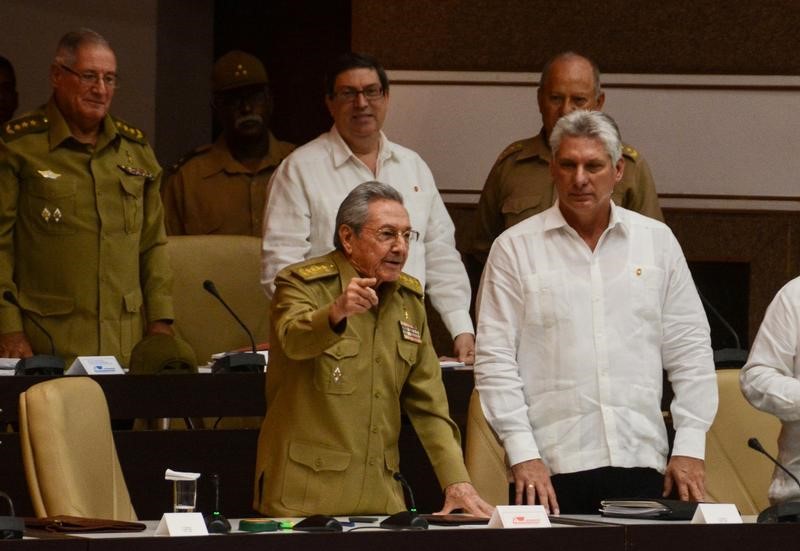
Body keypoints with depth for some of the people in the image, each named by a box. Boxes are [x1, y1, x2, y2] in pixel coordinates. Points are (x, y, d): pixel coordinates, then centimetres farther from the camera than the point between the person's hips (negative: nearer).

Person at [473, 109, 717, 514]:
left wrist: (690, 447, 4)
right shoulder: (515, 248, 3)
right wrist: (522, 454, -9)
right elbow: (495, 360, 0)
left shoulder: (657, 241, 11)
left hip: (640, 462, 2)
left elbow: (689, 350, 11)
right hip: (550, 467, -2)